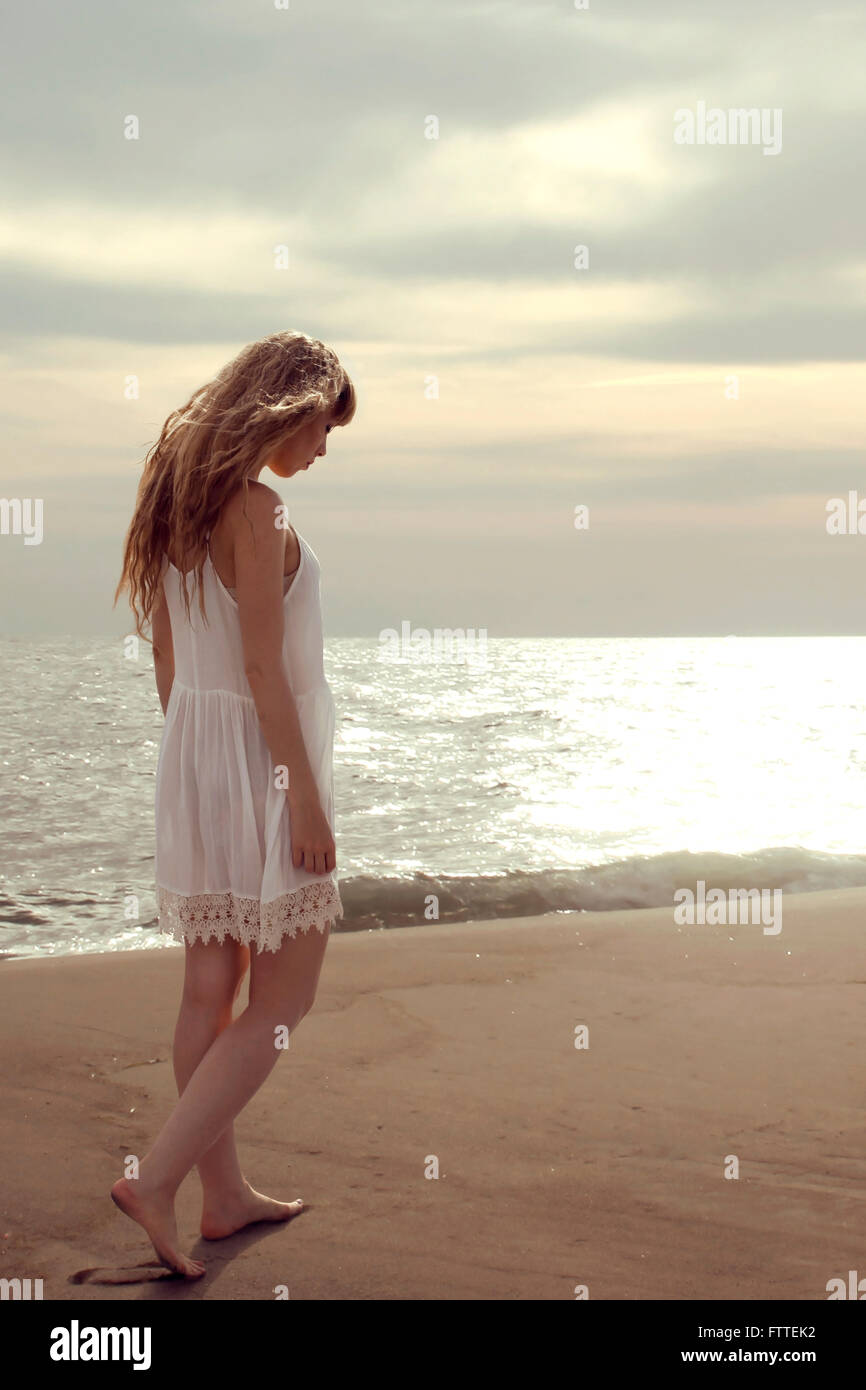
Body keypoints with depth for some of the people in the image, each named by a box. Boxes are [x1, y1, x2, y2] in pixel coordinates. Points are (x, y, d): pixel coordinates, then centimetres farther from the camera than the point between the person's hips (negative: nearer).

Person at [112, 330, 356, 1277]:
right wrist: (306, 797, -17)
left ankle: (225, 1194, 23)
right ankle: (157, 1178, -3)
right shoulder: (256, 510, -17)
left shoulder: (182, 498, 9)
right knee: (281, 1003, 1)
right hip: (261, 765, -9)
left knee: (211, 993, 13)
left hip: (194, 754, 9)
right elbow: (263, 670, -21)